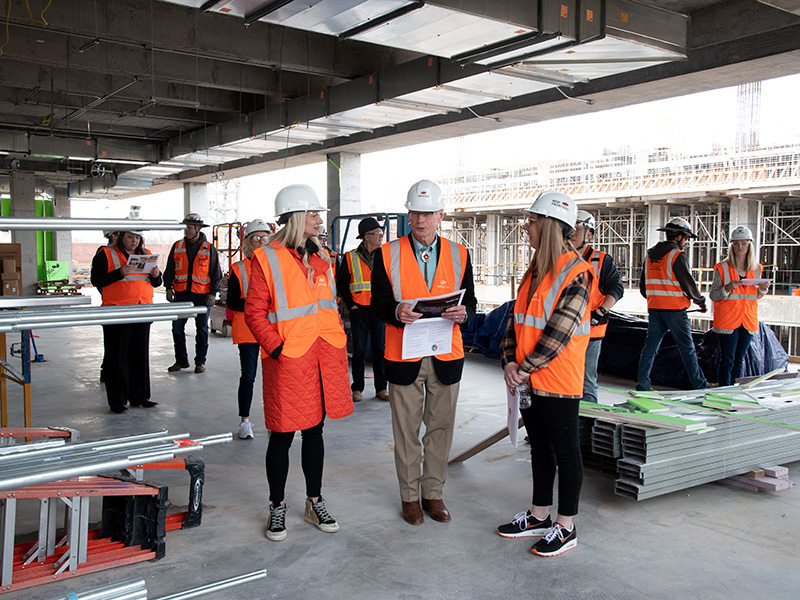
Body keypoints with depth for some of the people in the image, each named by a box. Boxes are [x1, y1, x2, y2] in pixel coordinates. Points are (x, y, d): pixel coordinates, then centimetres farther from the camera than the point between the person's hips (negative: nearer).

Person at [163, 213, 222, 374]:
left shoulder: (209, 249, 1)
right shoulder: (177, 246, 8)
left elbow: (216, 273, 3)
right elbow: (170, 270, 13)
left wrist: (213, 293, -4)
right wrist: (169, 288, 4)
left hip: (202, 295, -2)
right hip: (181, 294, 2)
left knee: (202, 328, 3)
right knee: (177, 327, 2)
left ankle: (200, 362, 13)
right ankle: (181, 360, 14)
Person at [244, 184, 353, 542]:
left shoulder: (321, 256, 13)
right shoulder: (266, 258, -7)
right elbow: (254, 313, -7)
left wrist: (339, 341, 10)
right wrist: (276, 348, -15)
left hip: (326, 357, 6)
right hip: (288, 360, -5)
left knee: (314, 431, 15)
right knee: (283, 436, 5)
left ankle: (315, 502, 29)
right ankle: (277, 507, 23)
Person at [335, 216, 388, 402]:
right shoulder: (351, 257, 0)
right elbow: (341, 283, 6)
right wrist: (350, 304, -3)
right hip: (359, 311, -2)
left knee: (380, 350, 5)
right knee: (359, 351, 4)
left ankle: (381, 388, 14)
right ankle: (357, 388, 14)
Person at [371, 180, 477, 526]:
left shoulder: (458, 254, 7)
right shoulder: (388, 255, 1)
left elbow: (470, 300, 9)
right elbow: (378, 303, -1)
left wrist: (463, 313, -15)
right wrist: (397, 312, -23)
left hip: (446, 356, 2)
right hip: (403, 356, -2)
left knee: (441, 428, 10)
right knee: (406, 430, 6)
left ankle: (433, 493, 25)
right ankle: (410, 496, 21)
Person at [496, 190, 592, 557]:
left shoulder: (576, 273, -15)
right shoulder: (535, 270, 12)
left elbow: (559, 330, -20)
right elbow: (516, 318, 12)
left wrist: (525, 368, -17)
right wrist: (509, 361, -2)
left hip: (558, 382, -8)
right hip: (527, 380, 8)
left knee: (565, 452, 5)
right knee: (539, 447, 18)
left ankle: (566, 527, 18)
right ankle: (539, 517, 31)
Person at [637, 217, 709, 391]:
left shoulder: (650, 256, 11)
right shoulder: (677, 256, -11)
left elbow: (643, 286, 16)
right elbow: (688, 284, -9)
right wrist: (701, 302, 6)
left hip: (654, 309, 6)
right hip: (675, 310, -6)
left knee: (650, 347, 6)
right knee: (687, 348, 3)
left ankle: (642, 385, 5)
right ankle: (699, 385, 11)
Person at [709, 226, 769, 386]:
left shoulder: (756, 269, 11)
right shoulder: (722, 268, -2)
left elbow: (756, 296, 20)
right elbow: (713, 296, -4)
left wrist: (763, 289, 0)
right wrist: (728, 288, -20)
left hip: (749, 320, 4)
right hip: (727, 320, -4)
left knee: (739, 360, 10)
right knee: (727, 360, -6)